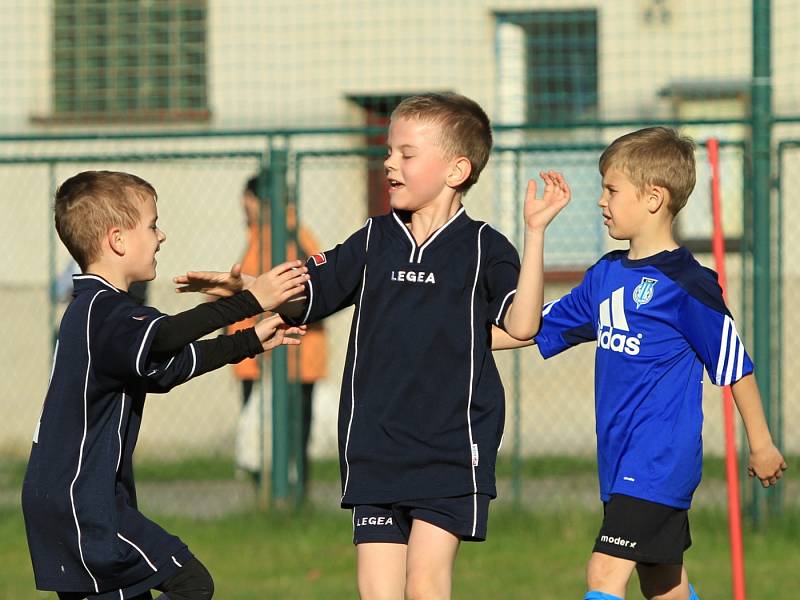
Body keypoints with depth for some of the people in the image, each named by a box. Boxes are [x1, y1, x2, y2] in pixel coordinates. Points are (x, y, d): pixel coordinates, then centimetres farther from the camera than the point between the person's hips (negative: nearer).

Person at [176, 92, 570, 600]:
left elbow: (522, 324, -16)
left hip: (450, 452, -4)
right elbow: (302, 295, 13)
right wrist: (244, 290, -5)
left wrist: (535, 233, -21)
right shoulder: (374, 241, 10)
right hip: (375, 453, 4)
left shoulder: (483, 248, -2)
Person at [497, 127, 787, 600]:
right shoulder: (606, 276, 10)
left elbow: (734, 363, -6)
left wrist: (761, 444, 0)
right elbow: (535, 329, 19)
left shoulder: (686, 284, -13)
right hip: (619, 462, 8)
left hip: (659, 461, -8)